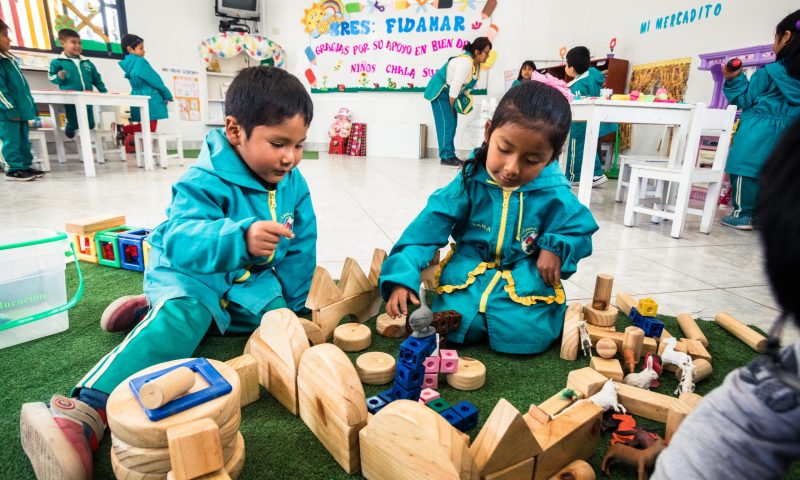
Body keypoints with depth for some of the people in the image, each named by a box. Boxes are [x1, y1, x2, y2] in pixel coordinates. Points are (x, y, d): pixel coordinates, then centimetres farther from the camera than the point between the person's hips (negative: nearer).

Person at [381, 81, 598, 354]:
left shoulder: (554, 194, -11)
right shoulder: (469, 181, -14)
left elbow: (580, 230, 8)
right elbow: (427, 229, -17)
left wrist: (556, 248, -15)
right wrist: (403, 278, -28)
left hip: (526, 275, 1)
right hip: (470, 268, 0)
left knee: (525, 336, -21)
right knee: (456, 327, -21)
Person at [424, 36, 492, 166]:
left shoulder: (476, 64, 2)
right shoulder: (465, 62, -26)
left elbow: (468, 85, 9)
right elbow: (455, 85, -26)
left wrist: (464, 99, -2)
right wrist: (451, 106, -18)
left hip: (451, 93, 9)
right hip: (439, 91, -9)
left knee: (452, 123, 7)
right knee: (447, 123, -13)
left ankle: (450, 155, 11)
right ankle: (446, 156, -11)